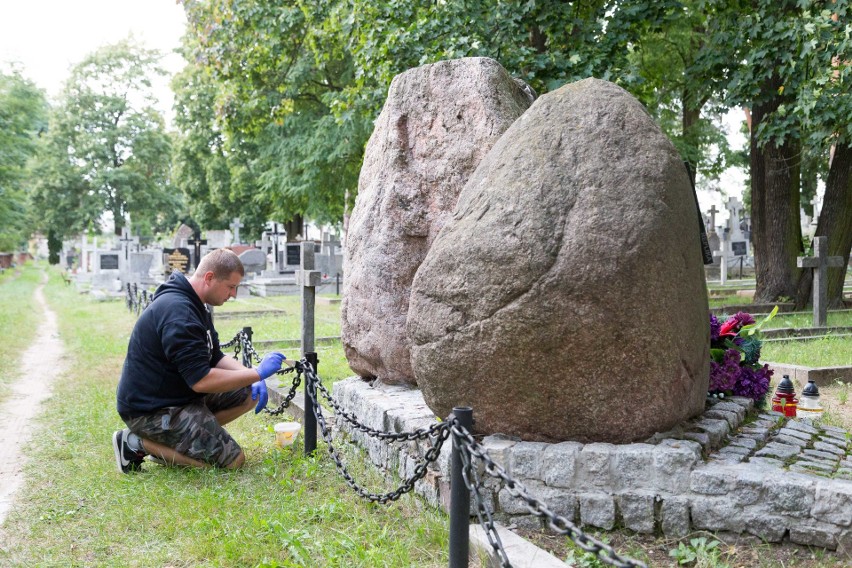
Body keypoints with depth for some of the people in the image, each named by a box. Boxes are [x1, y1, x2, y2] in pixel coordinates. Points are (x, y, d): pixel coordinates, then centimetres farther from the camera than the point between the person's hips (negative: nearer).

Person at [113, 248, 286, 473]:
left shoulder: (194, 304, 8)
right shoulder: (177, 311, -25)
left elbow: (215, 357, 13)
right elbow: (201, 380, -28)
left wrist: (253, 379, -4)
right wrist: (258, 373, -21)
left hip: (178, 394, 10)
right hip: (150, 410, -10)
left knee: (249, 394, 4)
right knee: (232, 460, -12)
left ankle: (174, 437, 5)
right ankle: (139, 444, -5)